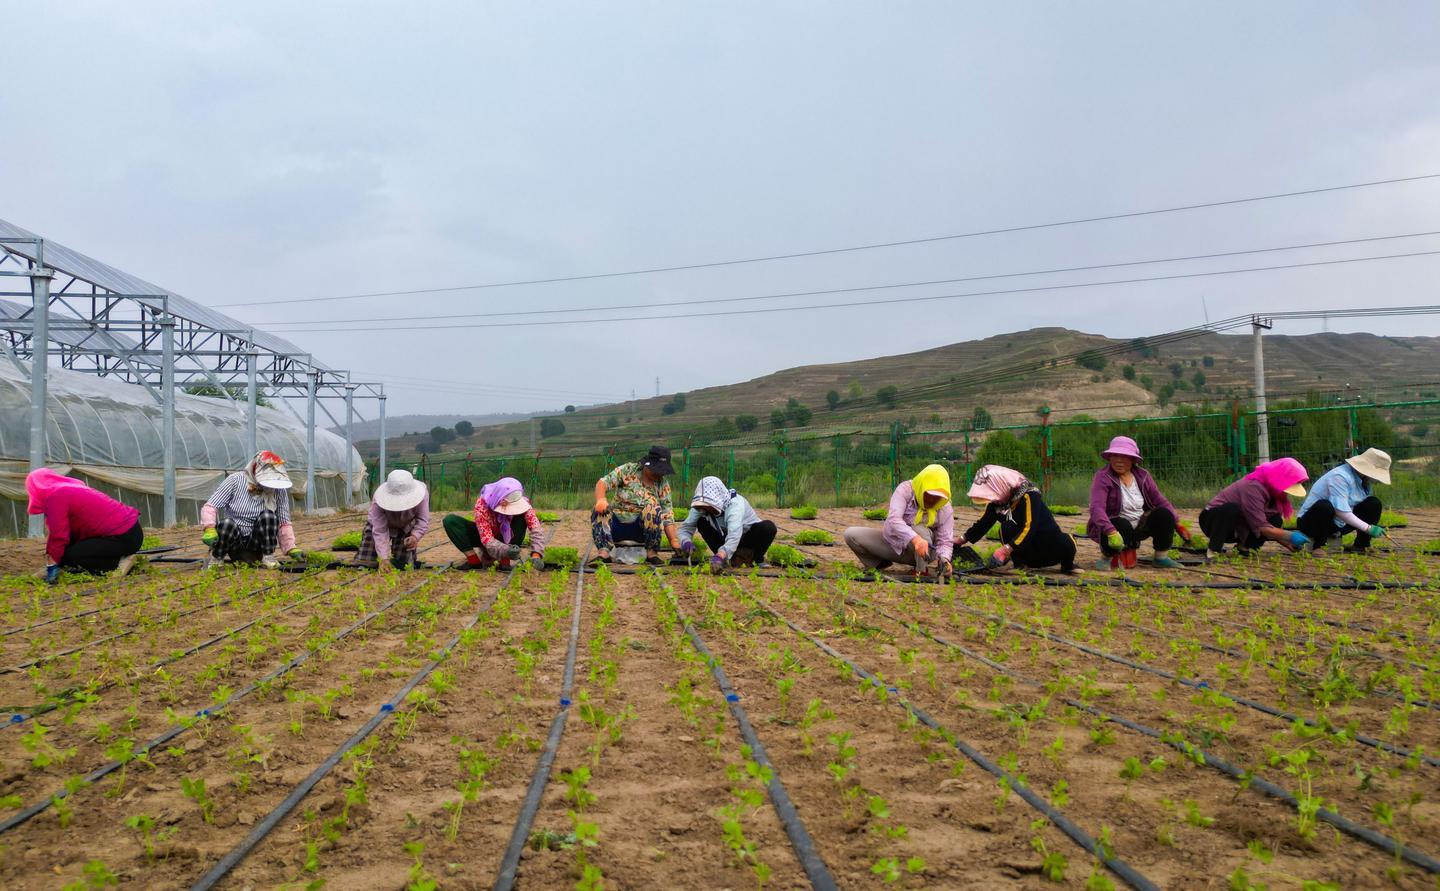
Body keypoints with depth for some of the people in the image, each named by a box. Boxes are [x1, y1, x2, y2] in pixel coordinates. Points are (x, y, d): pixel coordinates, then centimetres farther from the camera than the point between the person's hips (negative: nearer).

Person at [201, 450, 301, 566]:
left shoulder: (279, 489, -5)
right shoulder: (236, 480, -10)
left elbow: (283, 523, 0)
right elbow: (210, 507, -10)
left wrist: (291, 549, -10)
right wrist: (209, 529, -28)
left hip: (256, 543, 1)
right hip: (234, 543, -1)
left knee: (268, 516, -28)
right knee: (227, 523, -34)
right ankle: (216, 558, -8)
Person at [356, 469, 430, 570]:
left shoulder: (421, 493, -37)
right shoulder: (378, 501, -39)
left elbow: (423, 520, -32)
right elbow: (379, 531, -39)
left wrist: (415, 536, -54)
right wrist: (383, 558, -48)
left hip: (407, 527, 0)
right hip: (381, 523, 0)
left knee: (402, 565, -14)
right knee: (363, 564, -8)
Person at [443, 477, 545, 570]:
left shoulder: (522, 502, -27)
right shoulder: (482, 504, -32)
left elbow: (536, 528, -33)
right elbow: (487, 539, -34)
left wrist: (536, 554, -49)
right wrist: (505, 551, -53)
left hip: (508, 539, 1)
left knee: (521, 517, -31)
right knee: (450, 521, -23)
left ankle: (505, 561, -24)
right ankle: (475, 560, -20)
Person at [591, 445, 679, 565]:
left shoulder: (663, 485, 2)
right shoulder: (628, 470, -2)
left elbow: (667, 515, -2)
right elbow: (602, 483, -10)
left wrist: (674, 541, -14)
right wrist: (601, 499, -33)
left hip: (641, 528, 0)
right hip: (616, 525, 0)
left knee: (654, 509, -28)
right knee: (599, 510, -27)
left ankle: (652, 553, -18)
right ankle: (603, 552, -35)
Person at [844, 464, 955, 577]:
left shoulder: (945, 509, -17)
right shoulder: (905, 490, -23)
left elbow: (946, 541, -17)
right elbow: (893, 519, -39)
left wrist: (944, 559, -42)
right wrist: (915, 539, -57)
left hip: (920, 552, -1)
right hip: (893, 543, 1)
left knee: (920, 530, -36)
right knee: (850, 534, -19)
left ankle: (926, 572, -24)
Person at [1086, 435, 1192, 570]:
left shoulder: (1142, 475, 1)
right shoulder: (1103, 477, -16)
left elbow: (1160, 500, 6)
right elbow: (1096, 508, -29)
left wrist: (1177, 523, -7)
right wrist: (1111, 532, -44)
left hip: (1139, 526, 5)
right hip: (1113, 527, -5)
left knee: (1164, 515, -16)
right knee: (1123, 526, -36)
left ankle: (1161, 558, -3)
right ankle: (1107, 557, -9)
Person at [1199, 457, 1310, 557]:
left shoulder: (1271, 490, -2)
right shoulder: (1253, 487, -29)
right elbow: (1260, 526, -32)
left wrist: (1290, 545, -14)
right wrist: (1290, 536, -34)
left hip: (1237, 528, 8)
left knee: (1276, 521, -11)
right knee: (1231, 509, -40)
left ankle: (1245, 546, 0)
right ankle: (1213, 551, -30)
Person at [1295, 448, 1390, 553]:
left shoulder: (1364, 481, 3)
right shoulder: (1340, 476, -24)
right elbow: (1341, 511, -31)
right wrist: (1368, 528, -29)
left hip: (1338, 524, 8)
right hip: (1311, 522, -8)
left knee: (1374, 503, -2)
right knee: (1324, 506, -41)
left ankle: (1361, 545, 1)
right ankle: (1318, 546, -21)